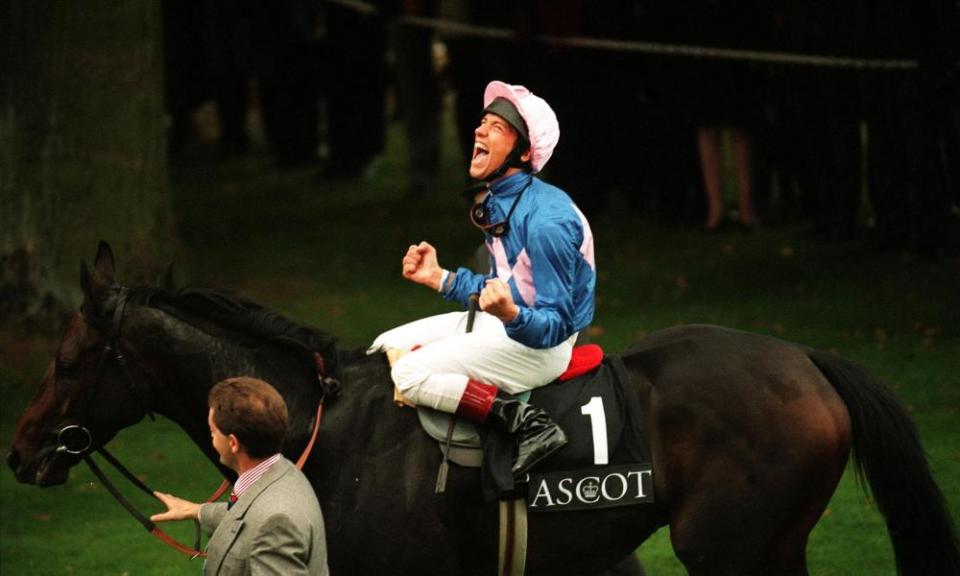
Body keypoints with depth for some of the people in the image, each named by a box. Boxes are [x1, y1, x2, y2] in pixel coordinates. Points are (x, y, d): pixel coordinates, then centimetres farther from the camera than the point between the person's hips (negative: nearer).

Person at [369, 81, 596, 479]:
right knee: (386, 347, 12)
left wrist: (511, 315, -43)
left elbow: (554, 326, -23)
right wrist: (440, 278, 11)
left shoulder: (545, 220, -24)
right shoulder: (499, 203, 6)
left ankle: (527, 424, -19)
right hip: (500, 326, 10)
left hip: (539, 346, -10)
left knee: (410, 374, -22)